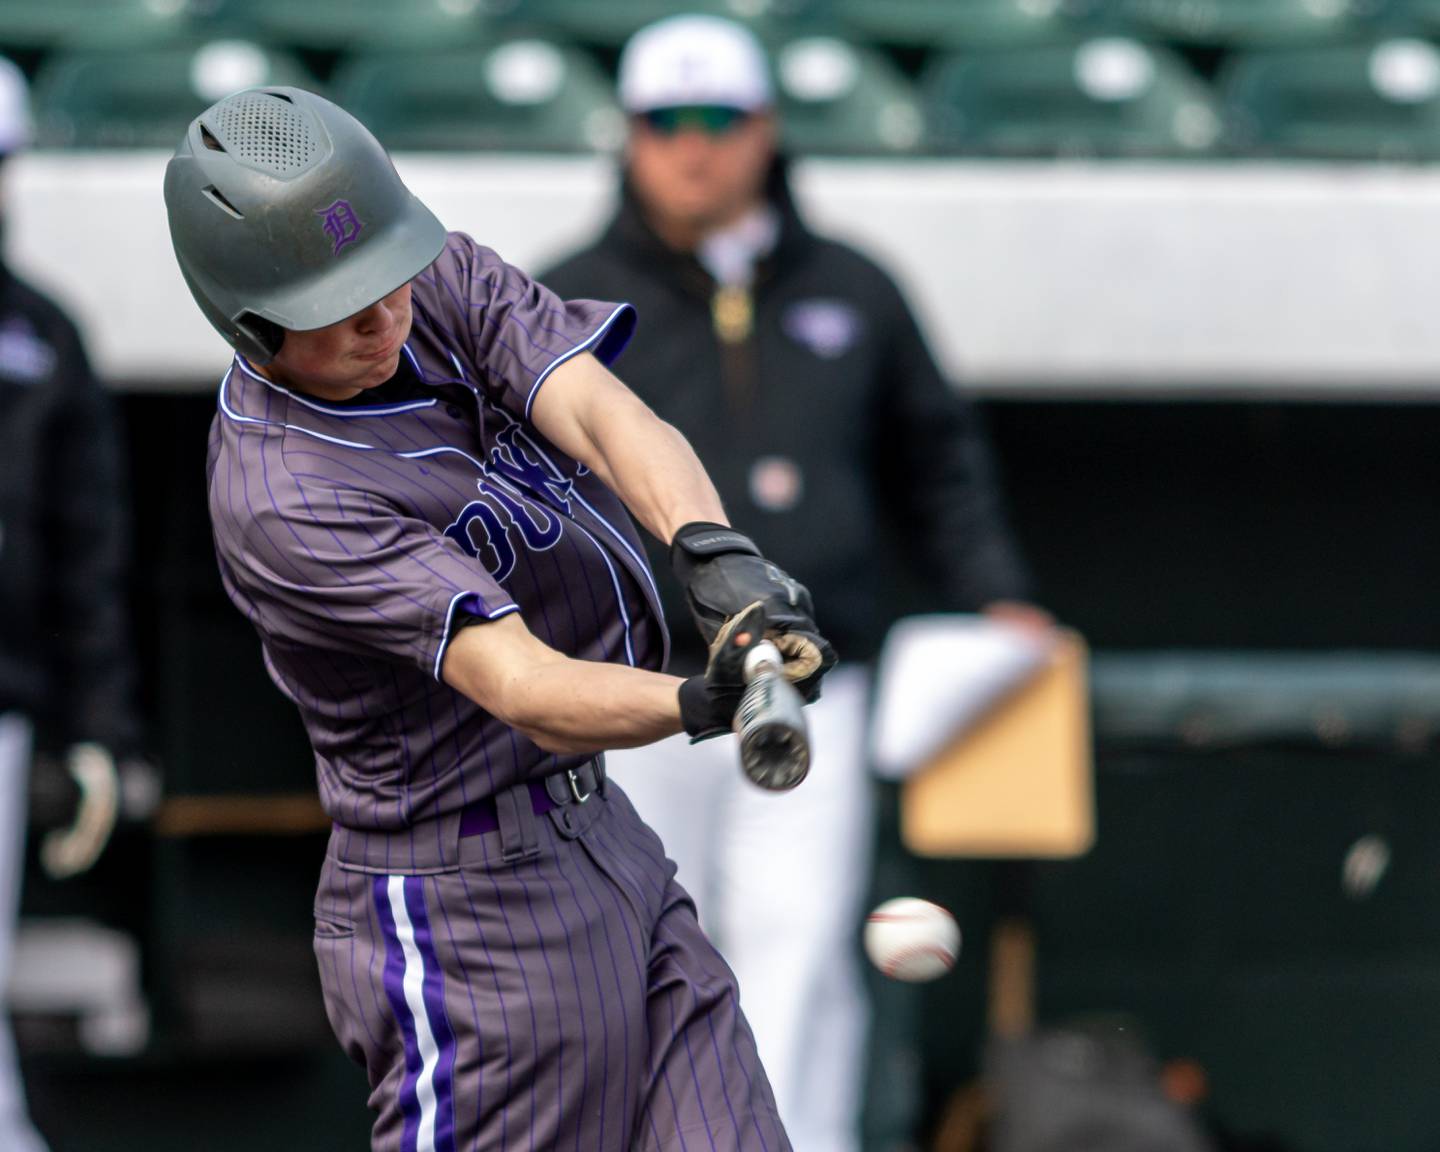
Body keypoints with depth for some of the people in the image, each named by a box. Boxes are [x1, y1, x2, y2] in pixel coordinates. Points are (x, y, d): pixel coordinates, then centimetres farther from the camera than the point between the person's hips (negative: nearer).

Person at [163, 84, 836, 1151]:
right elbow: (517, 684, -34)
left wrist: (712, 546, -39)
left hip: (605, 829, 8)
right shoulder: (280, 502, -25)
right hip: (473, 909, -8)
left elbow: (601, 414, -19)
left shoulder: (446, 284, -2)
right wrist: (700, 705, -52)